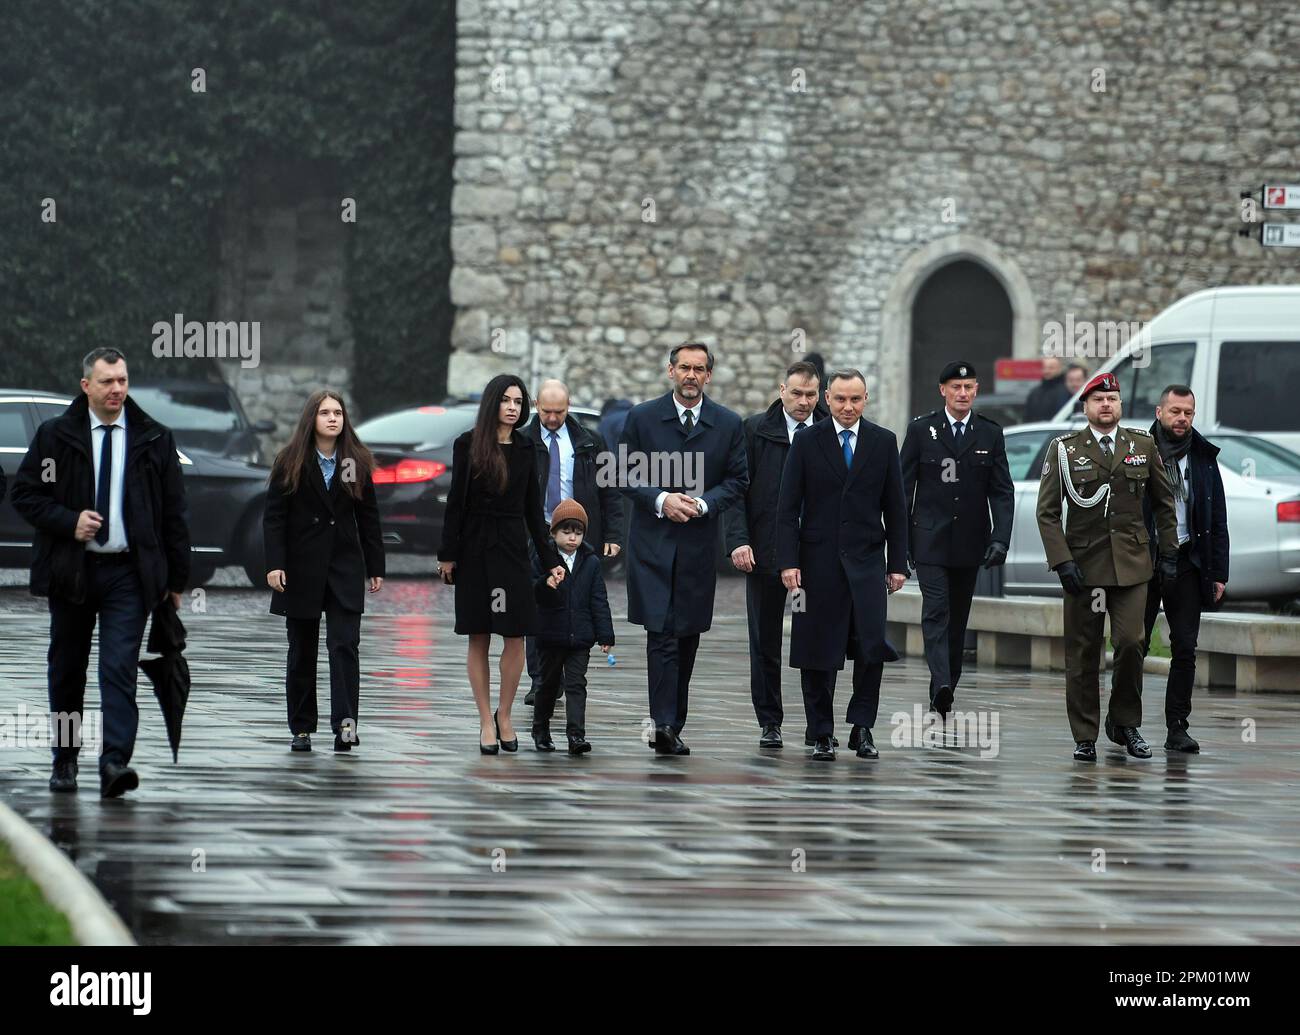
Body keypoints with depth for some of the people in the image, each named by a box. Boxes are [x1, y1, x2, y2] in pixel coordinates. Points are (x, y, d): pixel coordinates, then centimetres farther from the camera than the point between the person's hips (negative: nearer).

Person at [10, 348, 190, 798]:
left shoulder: (154, 439, 5)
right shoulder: (55, 435, 2)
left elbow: (174, 511, 8)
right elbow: (24, 493, 3)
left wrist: (176, 578, 5)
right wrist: (67, 522, -13)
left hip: (128, 574, -1)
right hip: (70, 570, 1)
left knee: (120, 668, -13)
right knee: (67, 669, 10)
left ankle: (115, 762, -22)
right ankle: (65, 760, 23)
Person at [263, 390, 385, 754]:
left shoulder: (357, 462, 5)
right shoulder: (290, 462, 0)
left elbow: (368, 518, 7)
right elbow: (274, 516, -3)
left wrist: (375, 567, 4)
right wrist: (275, 565, -12)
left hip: (345, 566, 0)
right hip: (301, 567, 0)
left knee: (344, 645, -11)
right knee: (301, 650, 7)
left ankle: (345, 723, -17)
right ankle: (301, 728, 13)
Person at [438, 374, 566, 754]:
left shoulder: (525, 449, 6)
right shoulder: (468, 445, -2)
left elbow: (534, 510, 8)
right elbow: (456, 501, -2)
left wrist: (550, 559, 4)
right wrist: (448, 554, -4)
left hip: (513, 548, 2)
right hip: (475, 549, -2)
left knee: (515, 637, -3)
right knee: (478, 638, 2)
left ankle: (504, 716, 12)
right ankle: (486, 722, 8)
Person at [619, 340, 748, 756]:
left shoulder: (728, 424, 4)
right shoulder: (643, 418, 1)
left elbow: (737, 481, 7)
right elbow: (627, 474, 3)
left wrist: (703, 504, -11)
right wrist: (660, 500, -14)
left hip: (699, 545, 2)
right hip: (653, 541, -2)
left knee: (688, 636, 7)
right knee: (661, 635, -12)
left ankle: (674, 725, 16)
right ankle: (663, 725, -17)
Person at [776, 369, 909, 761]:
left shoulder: (883, 442, 7)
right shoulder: (807, 442, 2)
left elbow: (895, 507, 9)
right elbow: (788, 507, 0)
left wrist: (898, 563, 4)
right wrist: (788, 562, -8)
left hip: (866, 559, 1)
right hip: (818, 561, -1)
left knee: (872, 646, -10)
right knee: (818, 652, 1)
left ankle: (861, 727, 4)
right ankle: (822, 734, 11)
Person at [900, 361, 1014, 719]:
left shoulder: (990, 434, 5)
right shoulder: (921, 429, 0)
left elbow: (1002, 491, 3)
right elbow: (904, 485, 2)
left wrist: (1001, 538, -10)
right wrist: (900, 540, -3)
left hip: (970, 541, 3)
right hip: (930, 540, -3)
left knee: (958, 619, 9)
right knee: (936, 613, -15)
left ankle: (944, 693, 18)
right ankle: (942, 686, -29)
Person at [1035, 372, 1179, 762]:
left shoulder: (1143, 446, 8)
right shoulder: (1064, 450, 1)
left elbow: (1163, 503, 17)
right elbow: (1047, 512, 0)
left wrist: (1168, 552, 11)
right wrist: (1062, 561, -9)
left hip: (1131, 564, 1)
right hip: (1083, 565, -1)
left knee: (1130, 642, -10)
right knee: (1083, 653, 2)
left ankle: (1125, 722, 10)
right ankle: (1085, 737, 10)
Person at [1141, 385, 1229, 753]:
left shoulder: (1203, 458, 9)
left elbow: (1218, 521, 11)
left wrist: (1219, 573, 5)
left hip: (1187, 563, 2)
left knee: (1185, 649, 0)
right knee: (1134, 644, 0)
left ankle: (1177, 727, 4)